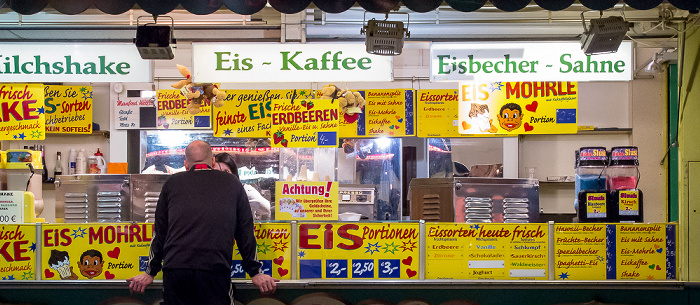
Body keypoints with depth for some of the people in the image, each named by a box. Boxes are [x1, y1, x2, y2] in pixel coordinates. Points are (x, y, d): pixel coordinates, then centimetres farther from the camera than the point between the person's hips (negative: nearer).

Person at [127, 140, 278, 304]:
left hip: (175, 268, 2)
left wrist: (151, 272, 26)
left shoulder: (172, 182, 16)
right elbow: (246, 231, 15)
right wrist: (255, 273, 21)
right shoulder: (232, 183, 15)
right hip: (215, 270, -1)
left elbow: (160, 230, 18)